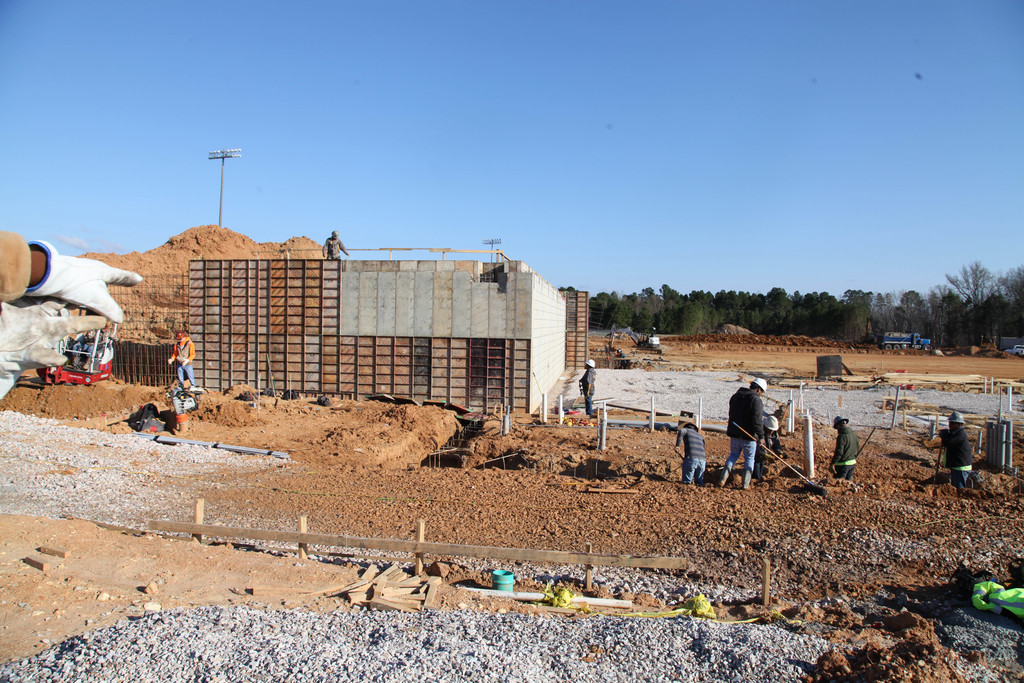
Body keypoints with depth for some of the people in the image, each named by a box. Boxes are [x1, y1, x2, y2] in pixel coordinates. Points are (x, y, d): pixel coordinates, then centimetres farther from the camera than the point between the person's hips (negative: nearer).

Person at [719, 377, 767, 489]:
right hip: (748, 435, -6)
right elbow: (757, 421, -18)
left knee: (734, 454, 18)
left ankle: (722, 479, 6)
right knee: (749, 458, 9)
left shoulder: (735, 396, 9)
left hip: (734, 433, 6)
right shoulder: (756, 400, -14)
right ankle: (745, 484, 8)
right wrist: (760, 435, -12)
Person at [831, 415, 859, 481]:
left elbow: (839, 452, -22)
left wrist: (833, 464, -17)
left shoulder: (841, 437, -20)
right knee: (849, 480, 18)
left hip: (843, 464, -8)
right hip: (853, 463, 8)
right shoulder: (853, 434, 5)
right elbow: (858, 448, 16)